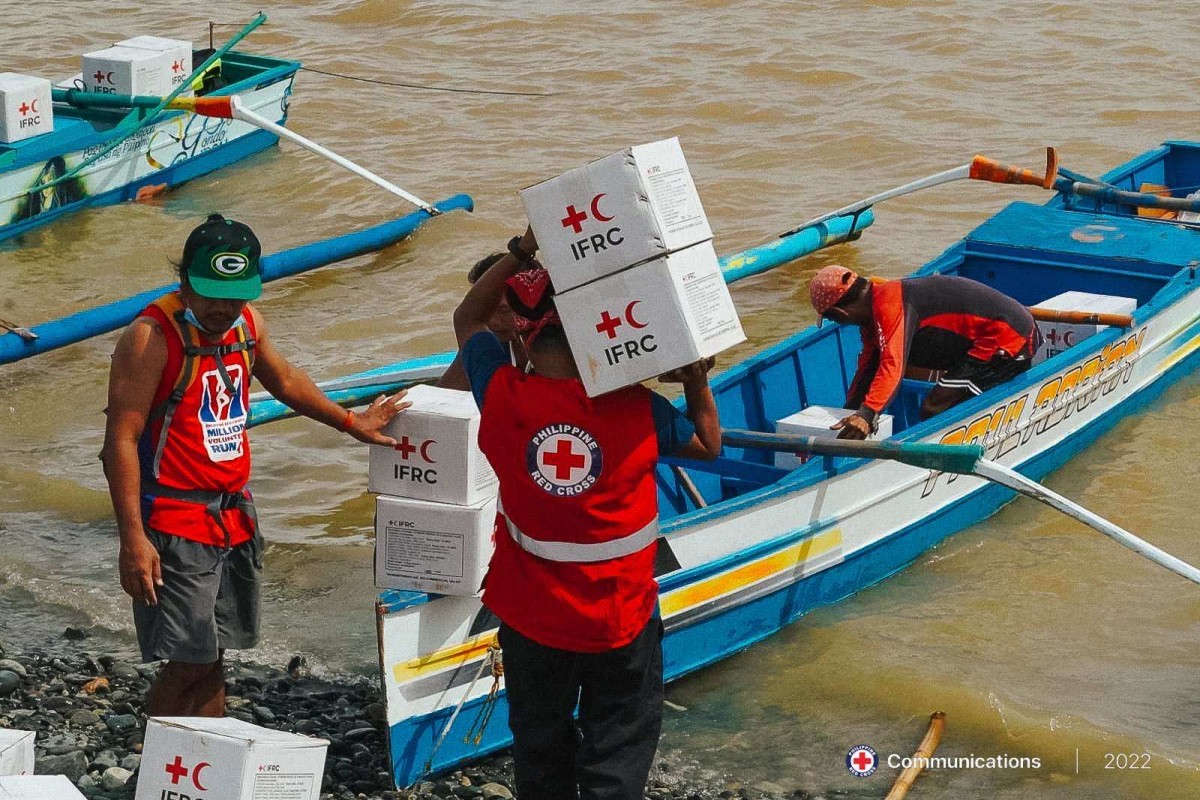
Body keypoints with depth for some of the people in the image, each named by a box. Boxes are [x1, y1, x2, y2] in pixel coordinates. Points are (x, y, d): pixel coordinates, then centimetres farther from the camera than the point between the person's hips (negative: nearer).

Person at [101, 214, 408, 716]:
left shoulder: (247, 323, 6)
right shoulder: (153, 336, -17)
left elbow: (284, 381, 28)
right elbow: (121, 439, -19)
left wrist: (350, 423, 35)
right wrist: (133, 538, -24)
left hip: (234, 513, 7)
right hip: (175, 521, -7)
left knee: (213, 657, 12)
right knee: (189, 663, -10)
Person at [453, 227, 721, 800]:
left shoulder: (501, 397, -17)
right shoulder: (637, 411, -18)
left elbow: (467, 318, 2)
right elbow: (709, 443, 2)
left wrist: (523, 251, -3)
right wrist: (697, 380, 1)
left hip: (530, 615, 2)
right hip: (620, 617, -1)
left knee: (541, 751, 20)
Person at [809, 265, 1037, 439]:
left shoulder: (889, 304, -22)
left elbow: (893, 364, -34)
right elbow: (868, 368, 17)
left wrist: (867, 415, -43)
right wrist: (848, 416, 16)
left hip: (1005, 341, -11)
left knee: (935, 411, -17)